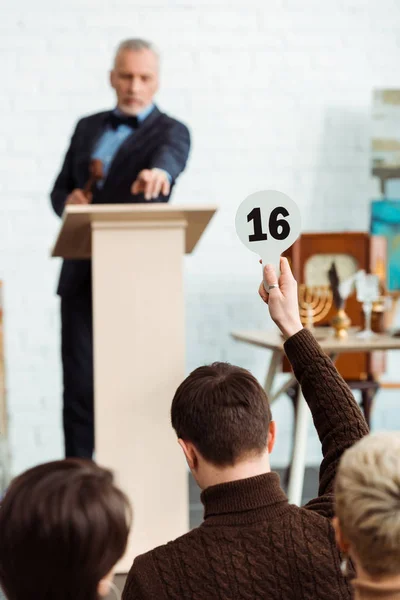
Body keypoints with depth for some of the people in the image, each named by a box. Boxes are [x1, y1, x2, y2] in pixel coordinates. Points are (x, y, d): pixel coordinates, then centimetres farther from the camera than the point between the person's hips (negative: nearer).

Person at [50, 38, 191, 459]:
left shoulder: (170, 133, 1)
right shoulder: (87, 128, 16)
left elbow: (171, 157, -22)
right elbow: (60, 189, 21)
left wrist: (159, 172, -47)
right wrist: (69, 201, -4)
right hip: (82, 274, 4)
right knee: (80, 384, 2)